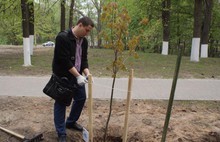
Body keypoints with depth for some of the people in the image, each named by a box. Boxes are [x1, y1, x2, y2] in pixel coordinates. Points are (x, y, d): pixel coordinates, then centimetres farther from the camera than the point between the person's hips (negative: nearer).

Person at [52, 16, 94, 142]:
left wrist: (87, 73, -12)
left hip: (77, 75, 8)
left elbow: (84, 59, 5)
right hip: (63, 77, -8)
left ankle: (71, 122, 35)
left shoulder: (84, 41, 2)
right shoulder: (63, 37, -22)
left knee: (81, 98, 14)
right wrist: (78, 76, -26)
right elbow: (64, 60, -26)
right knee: (61, 103, 1)